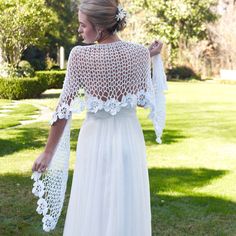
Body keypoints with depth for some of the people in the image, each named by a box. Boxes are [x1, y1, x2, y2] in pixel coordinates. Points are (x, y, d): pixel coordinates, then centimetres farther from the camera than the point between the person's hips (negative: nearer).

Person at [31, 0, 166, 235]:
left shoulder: (80, 55, -13)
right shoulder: (139, 53, -7)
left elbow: (64, 108, -8)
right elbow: (145, 100, 3)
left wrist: (48, 152, 2)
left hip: (95, 140, -2)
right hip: (129, 138, 2)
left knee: (92, 211, 12)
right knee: (127, 210, 14)